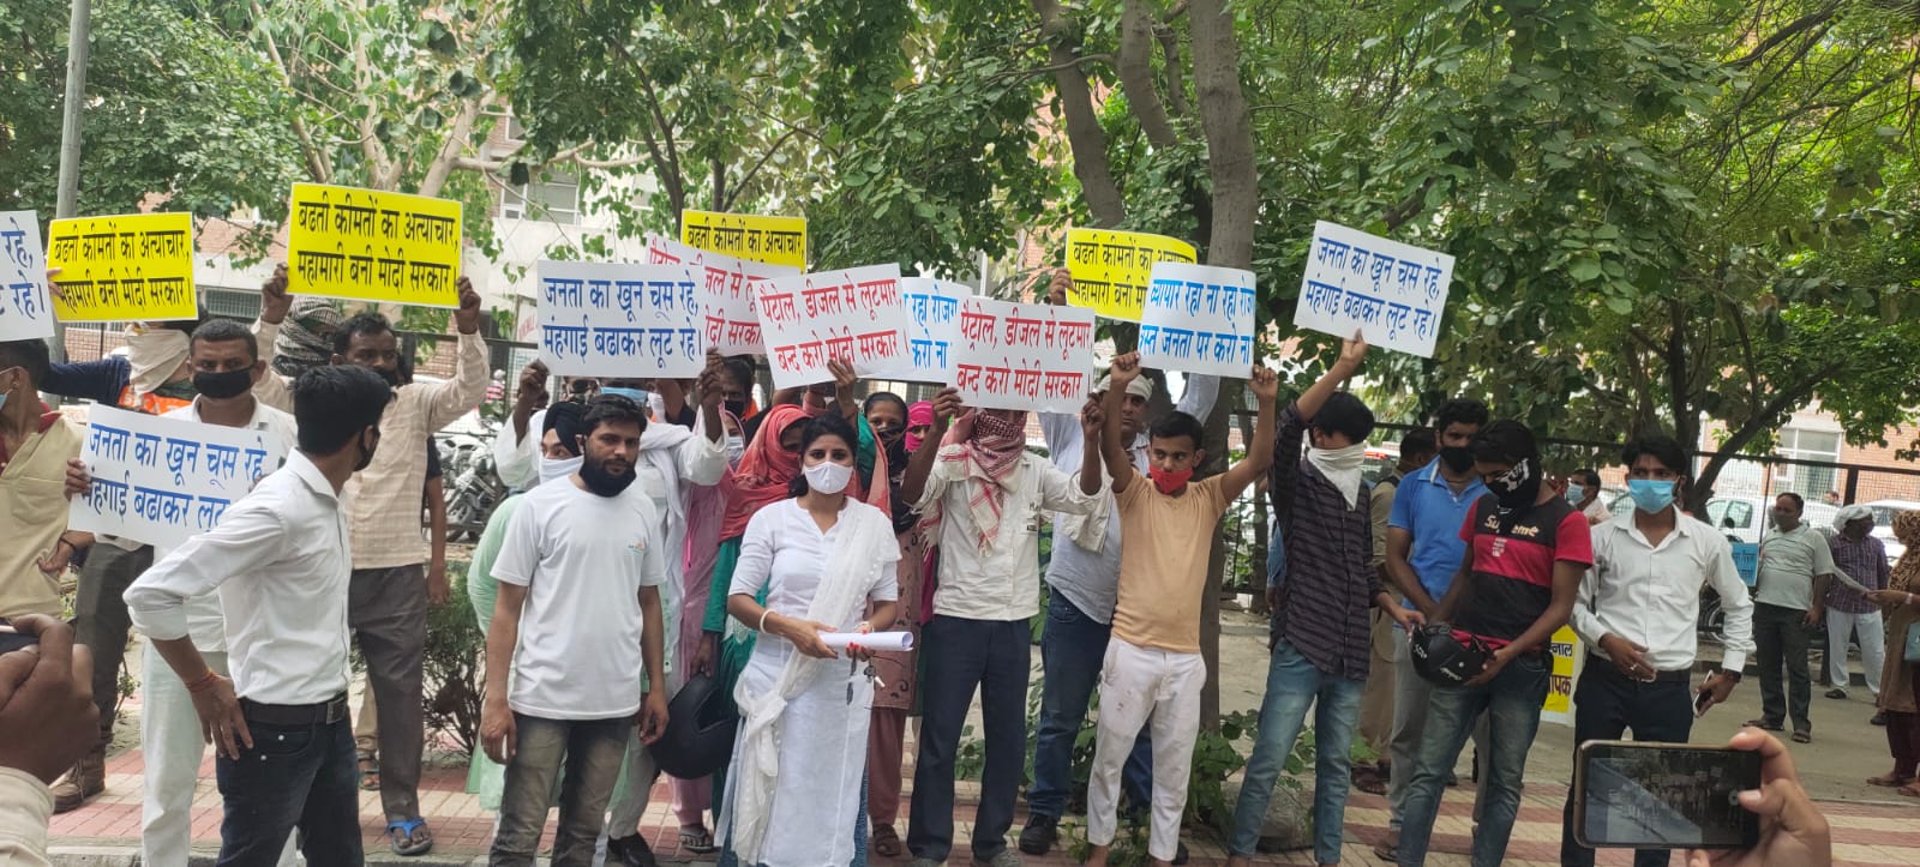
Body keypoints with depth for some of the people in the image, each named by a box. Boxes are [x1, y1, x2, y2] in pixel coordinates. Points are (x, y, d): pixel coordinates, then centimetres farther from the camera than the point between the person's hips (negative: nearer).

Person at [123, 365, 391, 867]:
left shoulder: (328, 504, 6)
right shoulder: (277, 510, -22)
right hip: (274, 730, -8)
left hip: (330, 722, 9)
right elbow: (152, 593, -24)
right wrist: (203, 685, -15)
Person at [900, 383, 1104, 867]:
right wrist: (937, 432, -38)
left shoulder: (1035, 470, 7)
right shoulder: (953, 462, -6)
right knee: (940, 737, 1)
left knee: (1009, 737, 11)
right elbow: (913, 494, -22)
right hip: (957, 620, -4)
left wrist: (1091, 441, -19)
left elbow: (1085, 499, -3)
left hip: (1014, 624, 4)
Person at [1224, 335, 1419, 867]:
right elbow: (1289, 427, -24)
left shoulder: (1360, 493, 14)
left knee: (1335, 765, 12)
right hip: (1300, 648, -6)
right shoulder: (1296, 485, -3)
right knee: (1268, 762, -3)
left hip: (1351, 653, 6)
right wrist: (1343, 369, -27)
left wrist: (1393, 608, 8)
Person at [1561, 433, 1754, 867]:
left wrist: (1730, 669, 10)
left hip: (1669, 688, 1)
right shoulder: (1602, 536, -1)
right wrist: (1605, 639, -12)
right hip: (1605, 680, 0)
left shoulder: (1707, 542, 2)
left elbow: (1739, 606, 15)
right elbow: (1575, 602, 5)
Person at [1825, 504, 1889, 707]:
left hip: (1869, 606, 1)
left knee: (1875, 652, 0)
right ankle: (1839, 686, 20)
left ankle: (1878, 690, 8)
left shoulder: (1875, 545, 7)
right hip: (1839, 605, -1)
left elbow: (1883, 574, 14)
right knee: (1837, 648, 8)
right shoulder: (1834, 544, -1)